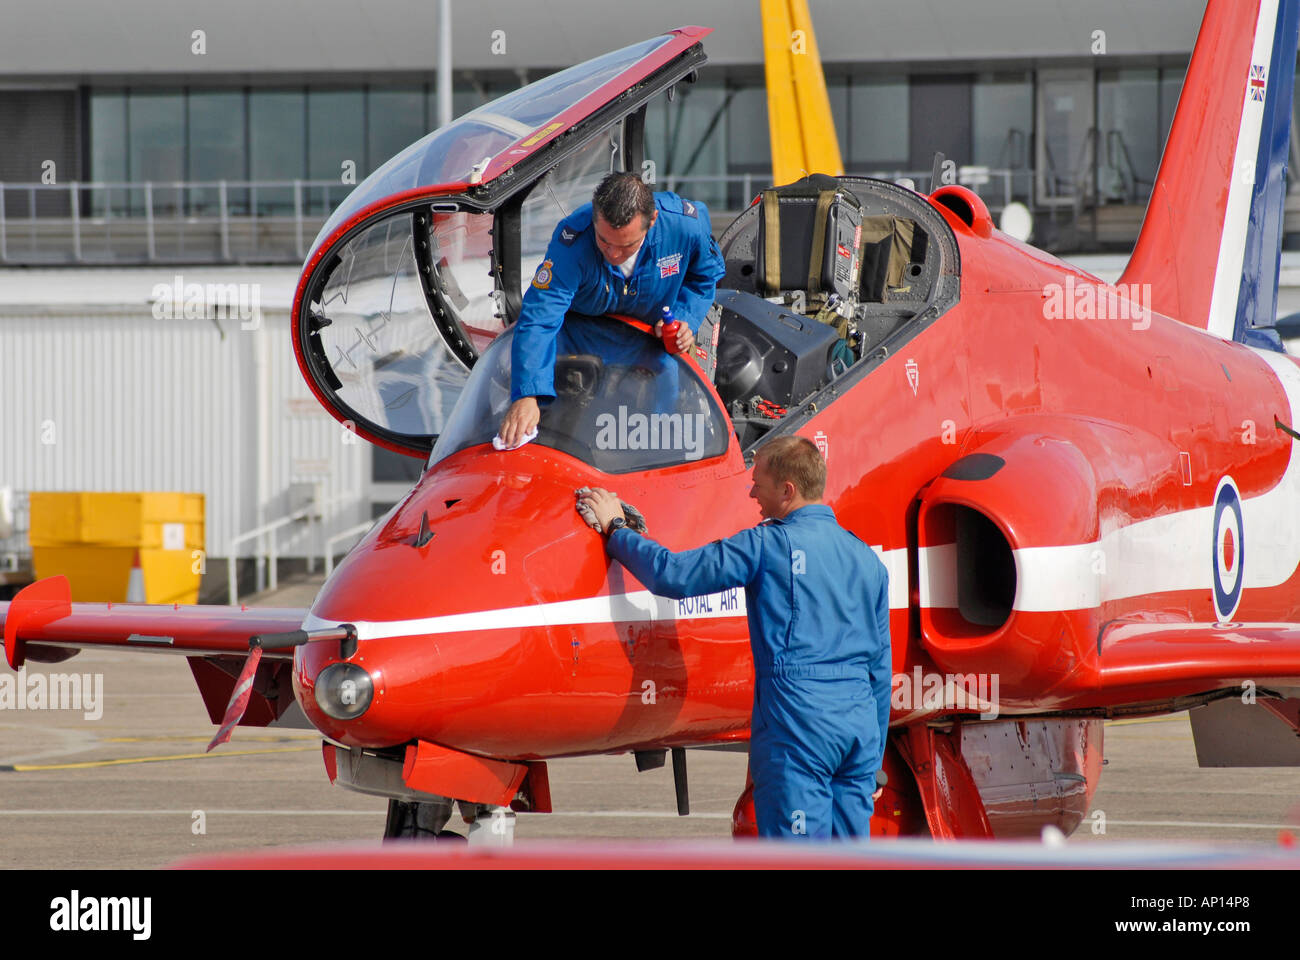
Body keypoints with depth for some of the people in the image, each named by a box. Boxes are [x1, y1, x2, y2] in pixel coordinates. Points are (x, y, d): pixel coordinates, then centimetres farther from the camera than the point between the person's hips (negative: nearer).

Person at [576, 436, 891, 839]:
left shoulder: (769, 545, -6)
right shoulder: (867, 559, 14)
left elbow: (673, 575, -8)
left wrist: (616, 529, 8)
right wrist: (872, 759, 23)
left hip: (799, 724, -6)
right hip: (861, 726, 6)